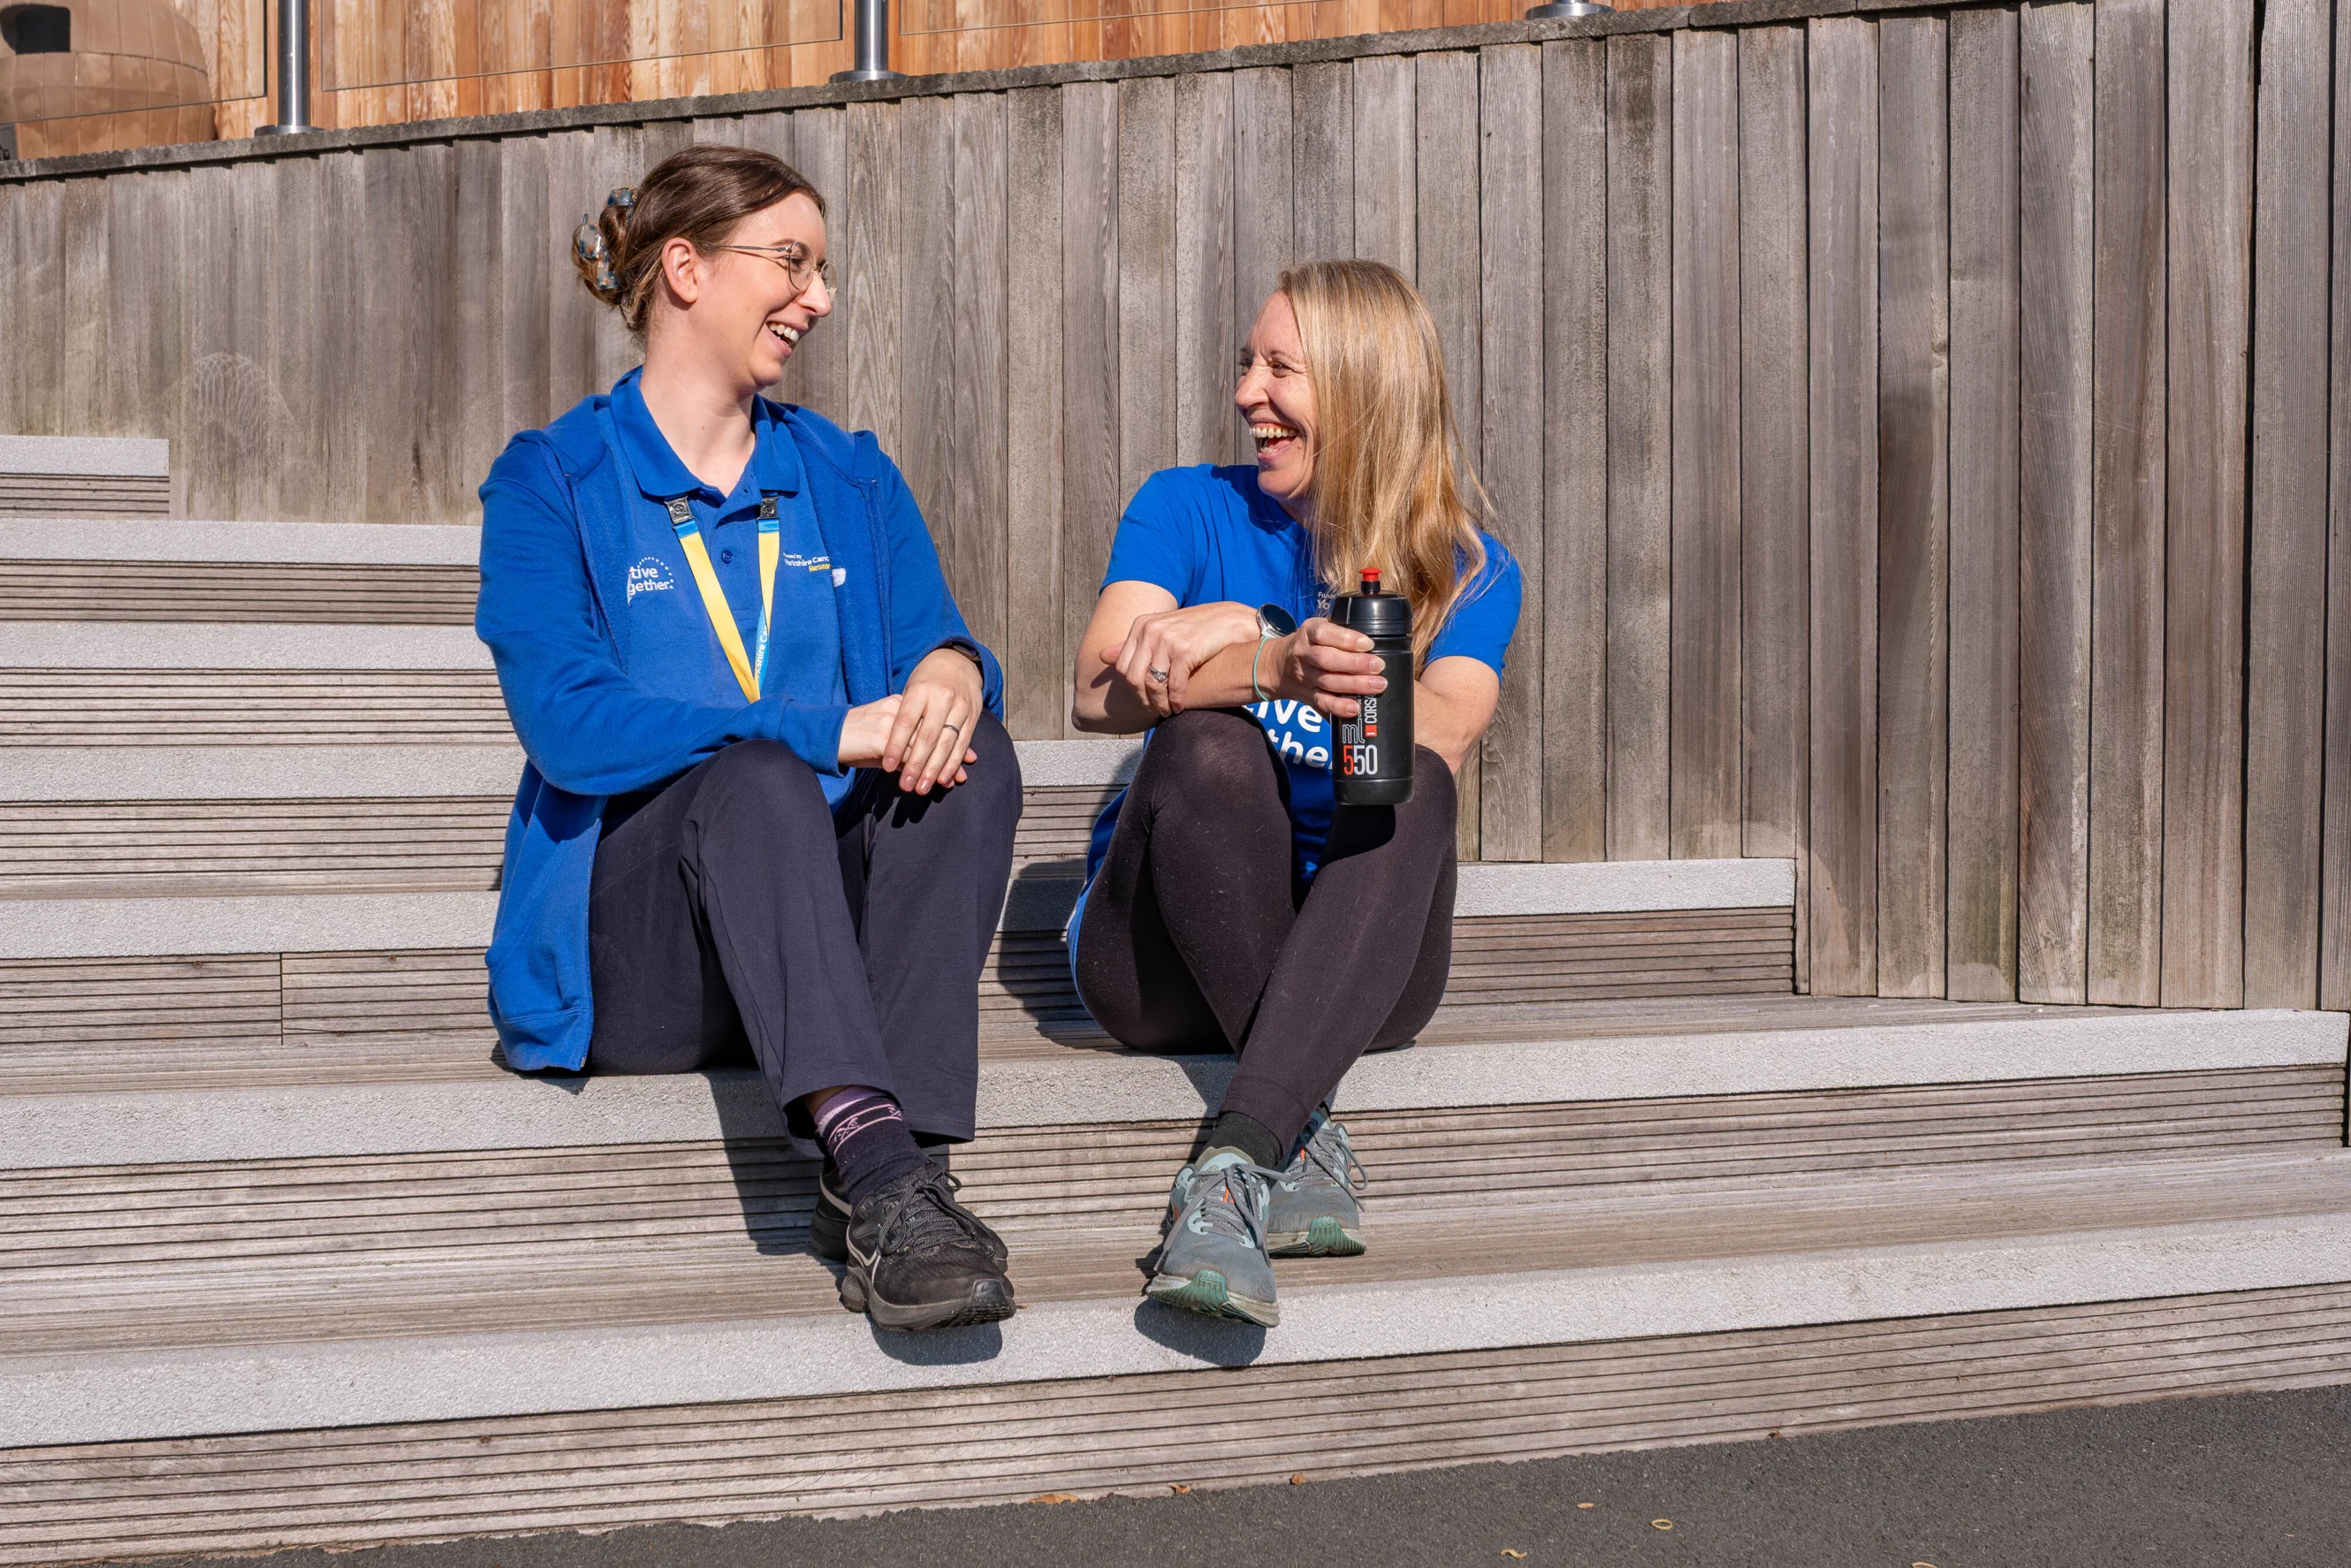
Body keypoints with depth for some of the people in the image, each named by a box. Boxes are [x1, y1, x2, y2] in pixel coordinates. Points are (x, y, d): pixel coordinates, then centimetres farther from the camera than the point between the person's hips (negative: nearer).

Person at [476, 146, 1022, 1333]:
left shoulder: (849, 481, 18)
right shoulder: (552, 482, 3)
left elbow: (942, 648, 6)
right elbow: (570, 726, -13)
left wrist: (950, 674, -21)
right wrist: (830, 731, -21)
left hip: (829, 922, 4)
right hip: (629, 948, -4)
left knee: (972, 757, -25)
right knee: (756, 780, -34)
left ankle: (885, 1178, -39)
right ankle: (875, 1165, -53)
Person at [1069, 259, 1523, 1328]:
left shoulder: (1467, 573, 7)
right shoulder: (1190, 510, 7)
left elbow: (1445, 731, -16)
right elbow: (1099, 694, -13)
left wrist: (1229, 632, -26)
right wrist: (1275, 664, -32)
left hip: (1351, 965, 1)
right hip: (1160, 959, 0)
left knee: (1416, 788, -31)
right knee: (1210, 746, -30)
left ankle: (1231, 1167, -45)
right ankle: (1305, 1139, -30)